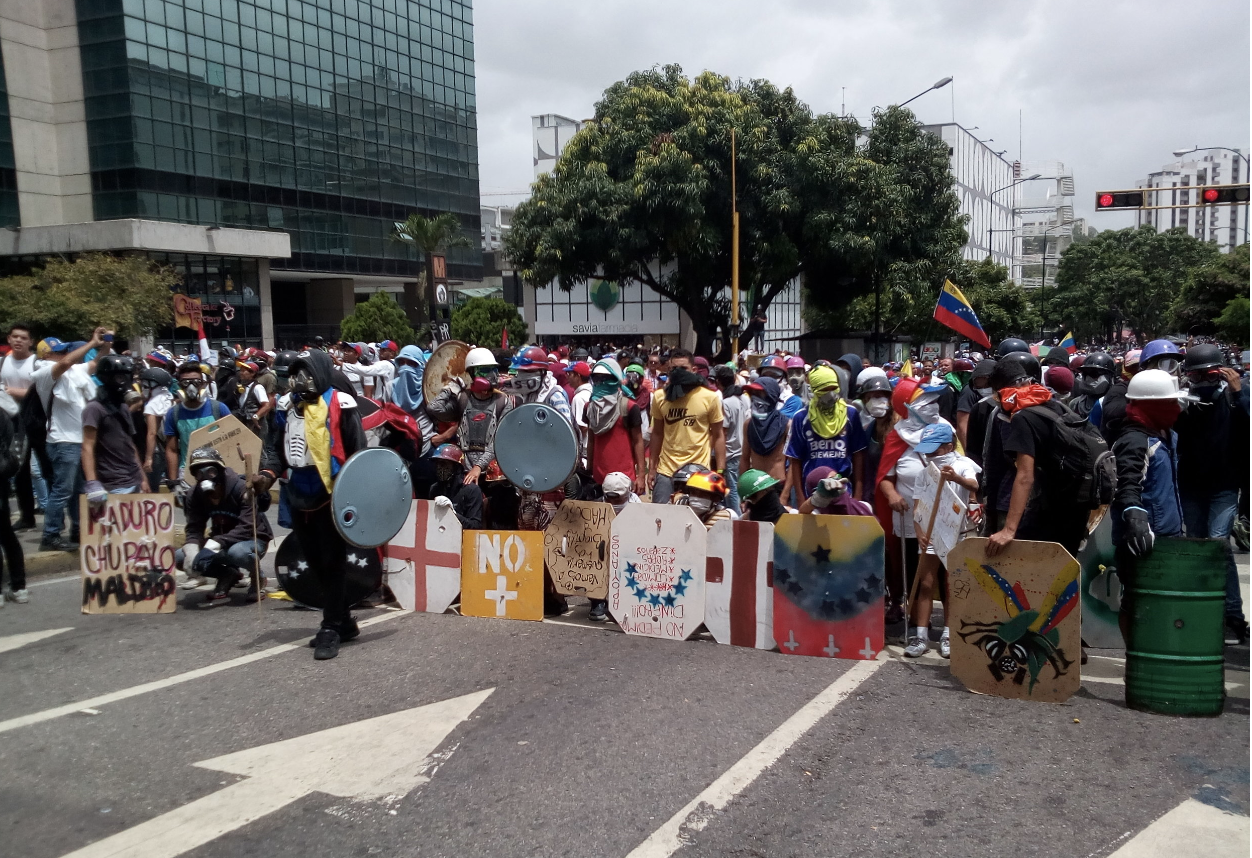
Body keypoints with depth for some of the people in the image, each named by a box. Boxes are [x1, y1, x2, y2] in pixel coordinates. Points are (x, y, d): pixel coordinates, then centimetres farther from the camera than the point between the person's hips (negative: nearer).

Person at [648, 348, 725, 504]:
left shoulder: (710, 397, -5)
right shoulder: (659, 397, 2)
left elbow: (718, 436, 0)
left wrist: (720, 472, -4)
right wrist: (653, 468, 11)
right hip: (666, 471, 2)